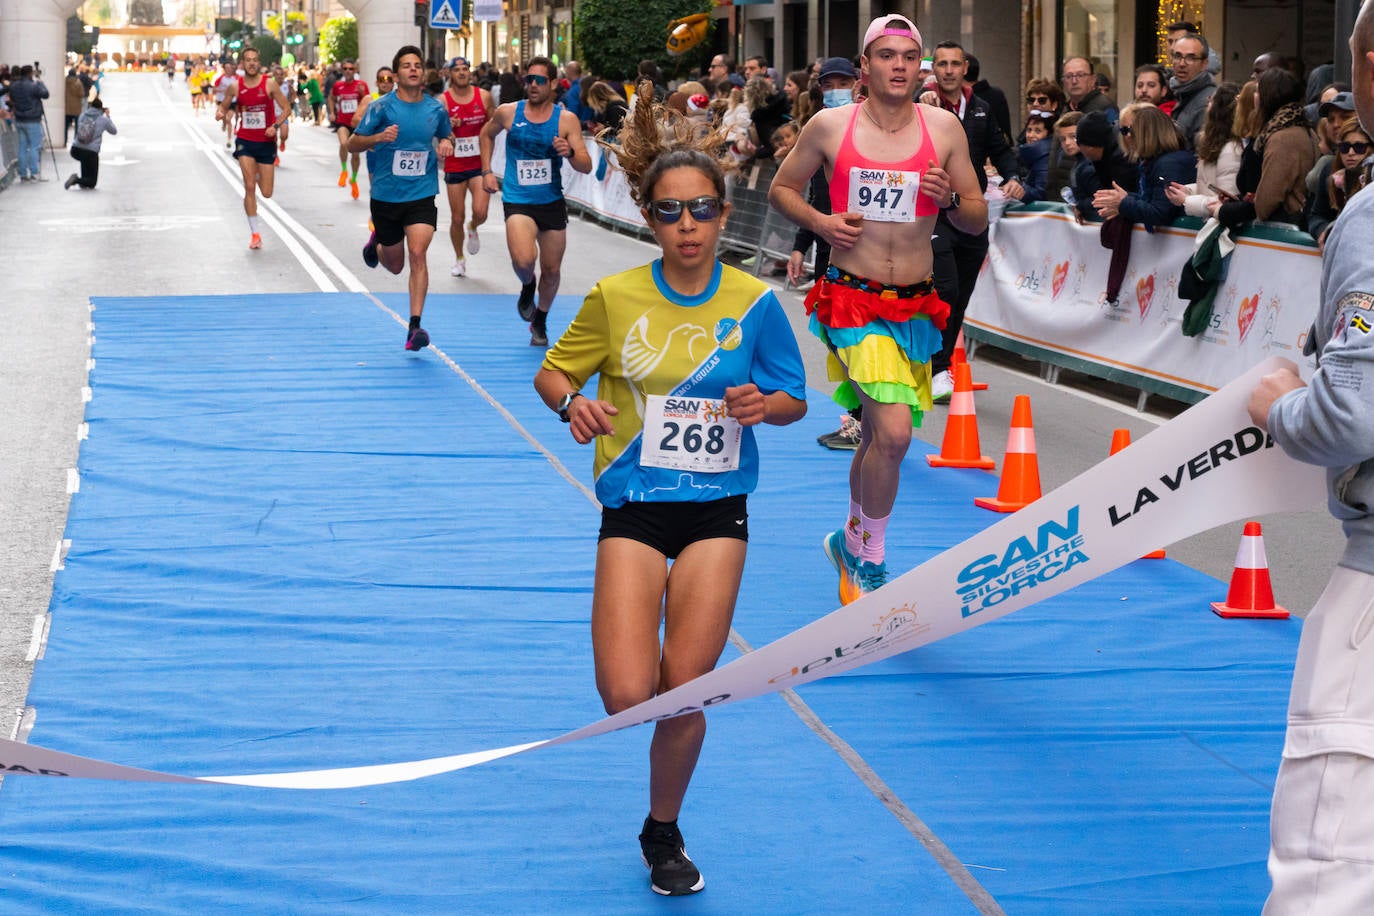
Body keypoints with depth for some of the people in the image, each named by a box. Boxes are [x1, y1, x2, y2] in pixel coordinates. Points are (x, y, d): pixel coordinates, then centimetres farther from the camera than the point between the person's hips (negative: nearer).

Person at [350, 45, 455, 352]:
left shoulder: (436, 108, 2)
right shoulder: (382, 107, -7)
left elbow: (447, 135, 22)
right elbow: (352, 144, -4)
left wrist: (446, 143, -2)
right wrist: (378, 137, -24)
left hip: (422, 195, 0)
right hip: (385, 196, 0)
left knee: (418, 254, -19)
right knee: (395, 264, 13)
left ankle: (415, 325, -17)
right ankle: (376, 244, 51)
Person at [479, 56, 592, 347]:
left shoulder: (566, 119, -5)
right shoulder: (508, 113, -3)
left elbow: (586, 166, -8)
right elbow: (486, 134, 19)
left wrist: (570, 153, -29)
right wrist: (486, 171, 12)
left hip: (553, 202, 2)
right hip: (518, 201, -2)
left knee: (551, 270, 10)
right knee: (523, 260, -26)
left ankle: (540, 320, 37)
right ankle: (527, 285, 11)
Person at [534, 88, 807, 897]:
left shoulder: (755, 304, -5)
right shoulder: (614, 298, -6)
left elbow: (795, 400, 5)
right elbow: (552, 374, 6)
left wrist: (764, 405, -18)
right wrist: (573, 403, -17)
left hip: (718, 507, 0)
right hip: (635, 504, 0)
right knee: (627, 698, -14)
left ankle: (664, 833, 25)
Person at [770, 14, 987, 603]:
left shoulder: (944, 128, 3)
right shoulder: (830, 126, -2)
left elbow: (978, 221, 8)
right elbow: (781, 189, 10)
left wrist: (950, 199, -14)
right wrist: (820, 222, -9)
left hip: (916, 305, 4)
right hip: (852, 298, -4)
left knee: (879, 436, 15)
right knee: (893, 432, -20)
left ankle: (851, 543, 38)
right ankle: (869, 559, -1)